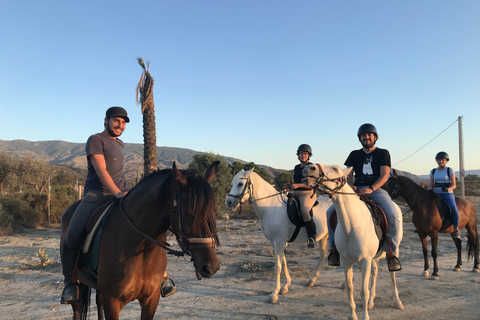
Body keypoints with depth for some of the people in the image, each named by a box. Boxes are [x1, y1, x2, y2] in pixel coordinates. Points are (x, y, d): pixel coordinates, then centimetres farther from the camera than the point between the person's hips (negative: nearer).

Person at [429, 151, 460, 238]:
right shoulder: (433, 171, 10)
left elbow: (454, 185, -4)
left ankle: (456, 230, -12)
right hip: (436, 194, 4)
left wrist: (447, 189, -25)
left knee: (453, 209, -28)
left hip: (448, 194, -4)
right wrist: (430, 190, -13)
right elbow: (431, 184, 9)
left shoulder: (449, 170, 0)